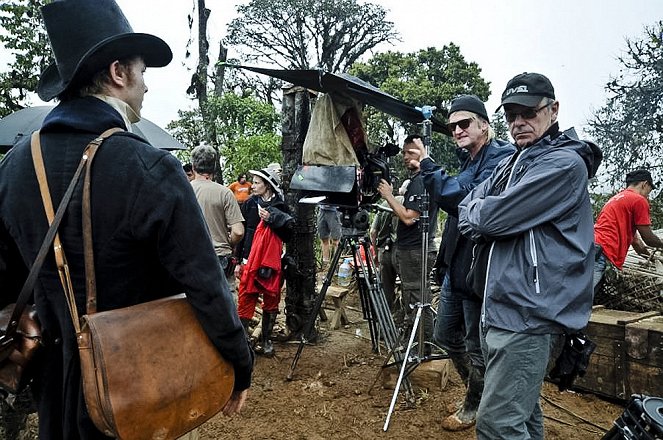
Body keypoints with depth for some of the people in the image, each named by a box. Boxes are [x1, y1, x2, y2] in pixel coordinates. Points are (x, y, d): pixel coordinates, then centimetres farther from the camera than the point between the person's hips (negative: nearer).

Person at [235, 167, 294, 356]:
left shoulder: (280, 207, 3)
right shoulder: (250, 204, 3)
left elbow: (288, 235, -1)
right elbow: (241, 233, 4)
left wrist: (271, 219, -14)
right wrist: (238, 261, 2)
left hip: (273, 262, 1)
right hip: (250, 260, -1)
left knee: (271, 302, 9)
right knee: (246, 301, -2)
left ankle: (266, 340, 22)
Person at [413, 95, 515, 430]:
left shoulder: (502, 157, -14)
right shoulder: (470, 161, 14)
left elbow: (469, 201, -27)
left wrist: (427, 165, -24)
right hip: (455, 267, 9)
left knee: (477, 348, 8)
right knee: (446, 336, 20)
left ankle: (473, 407, 31)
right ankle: (477, 388, 42)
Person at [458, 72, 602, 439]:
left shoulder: (565, 163, -12)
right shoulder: (511, 163, 16)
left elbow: (493, 217, -20)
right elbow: (466, 215, 11)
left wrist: (477, 212, 0)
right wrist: (486, 217, -8)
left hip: (528, 314, -9)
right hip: (499, 308, 9)